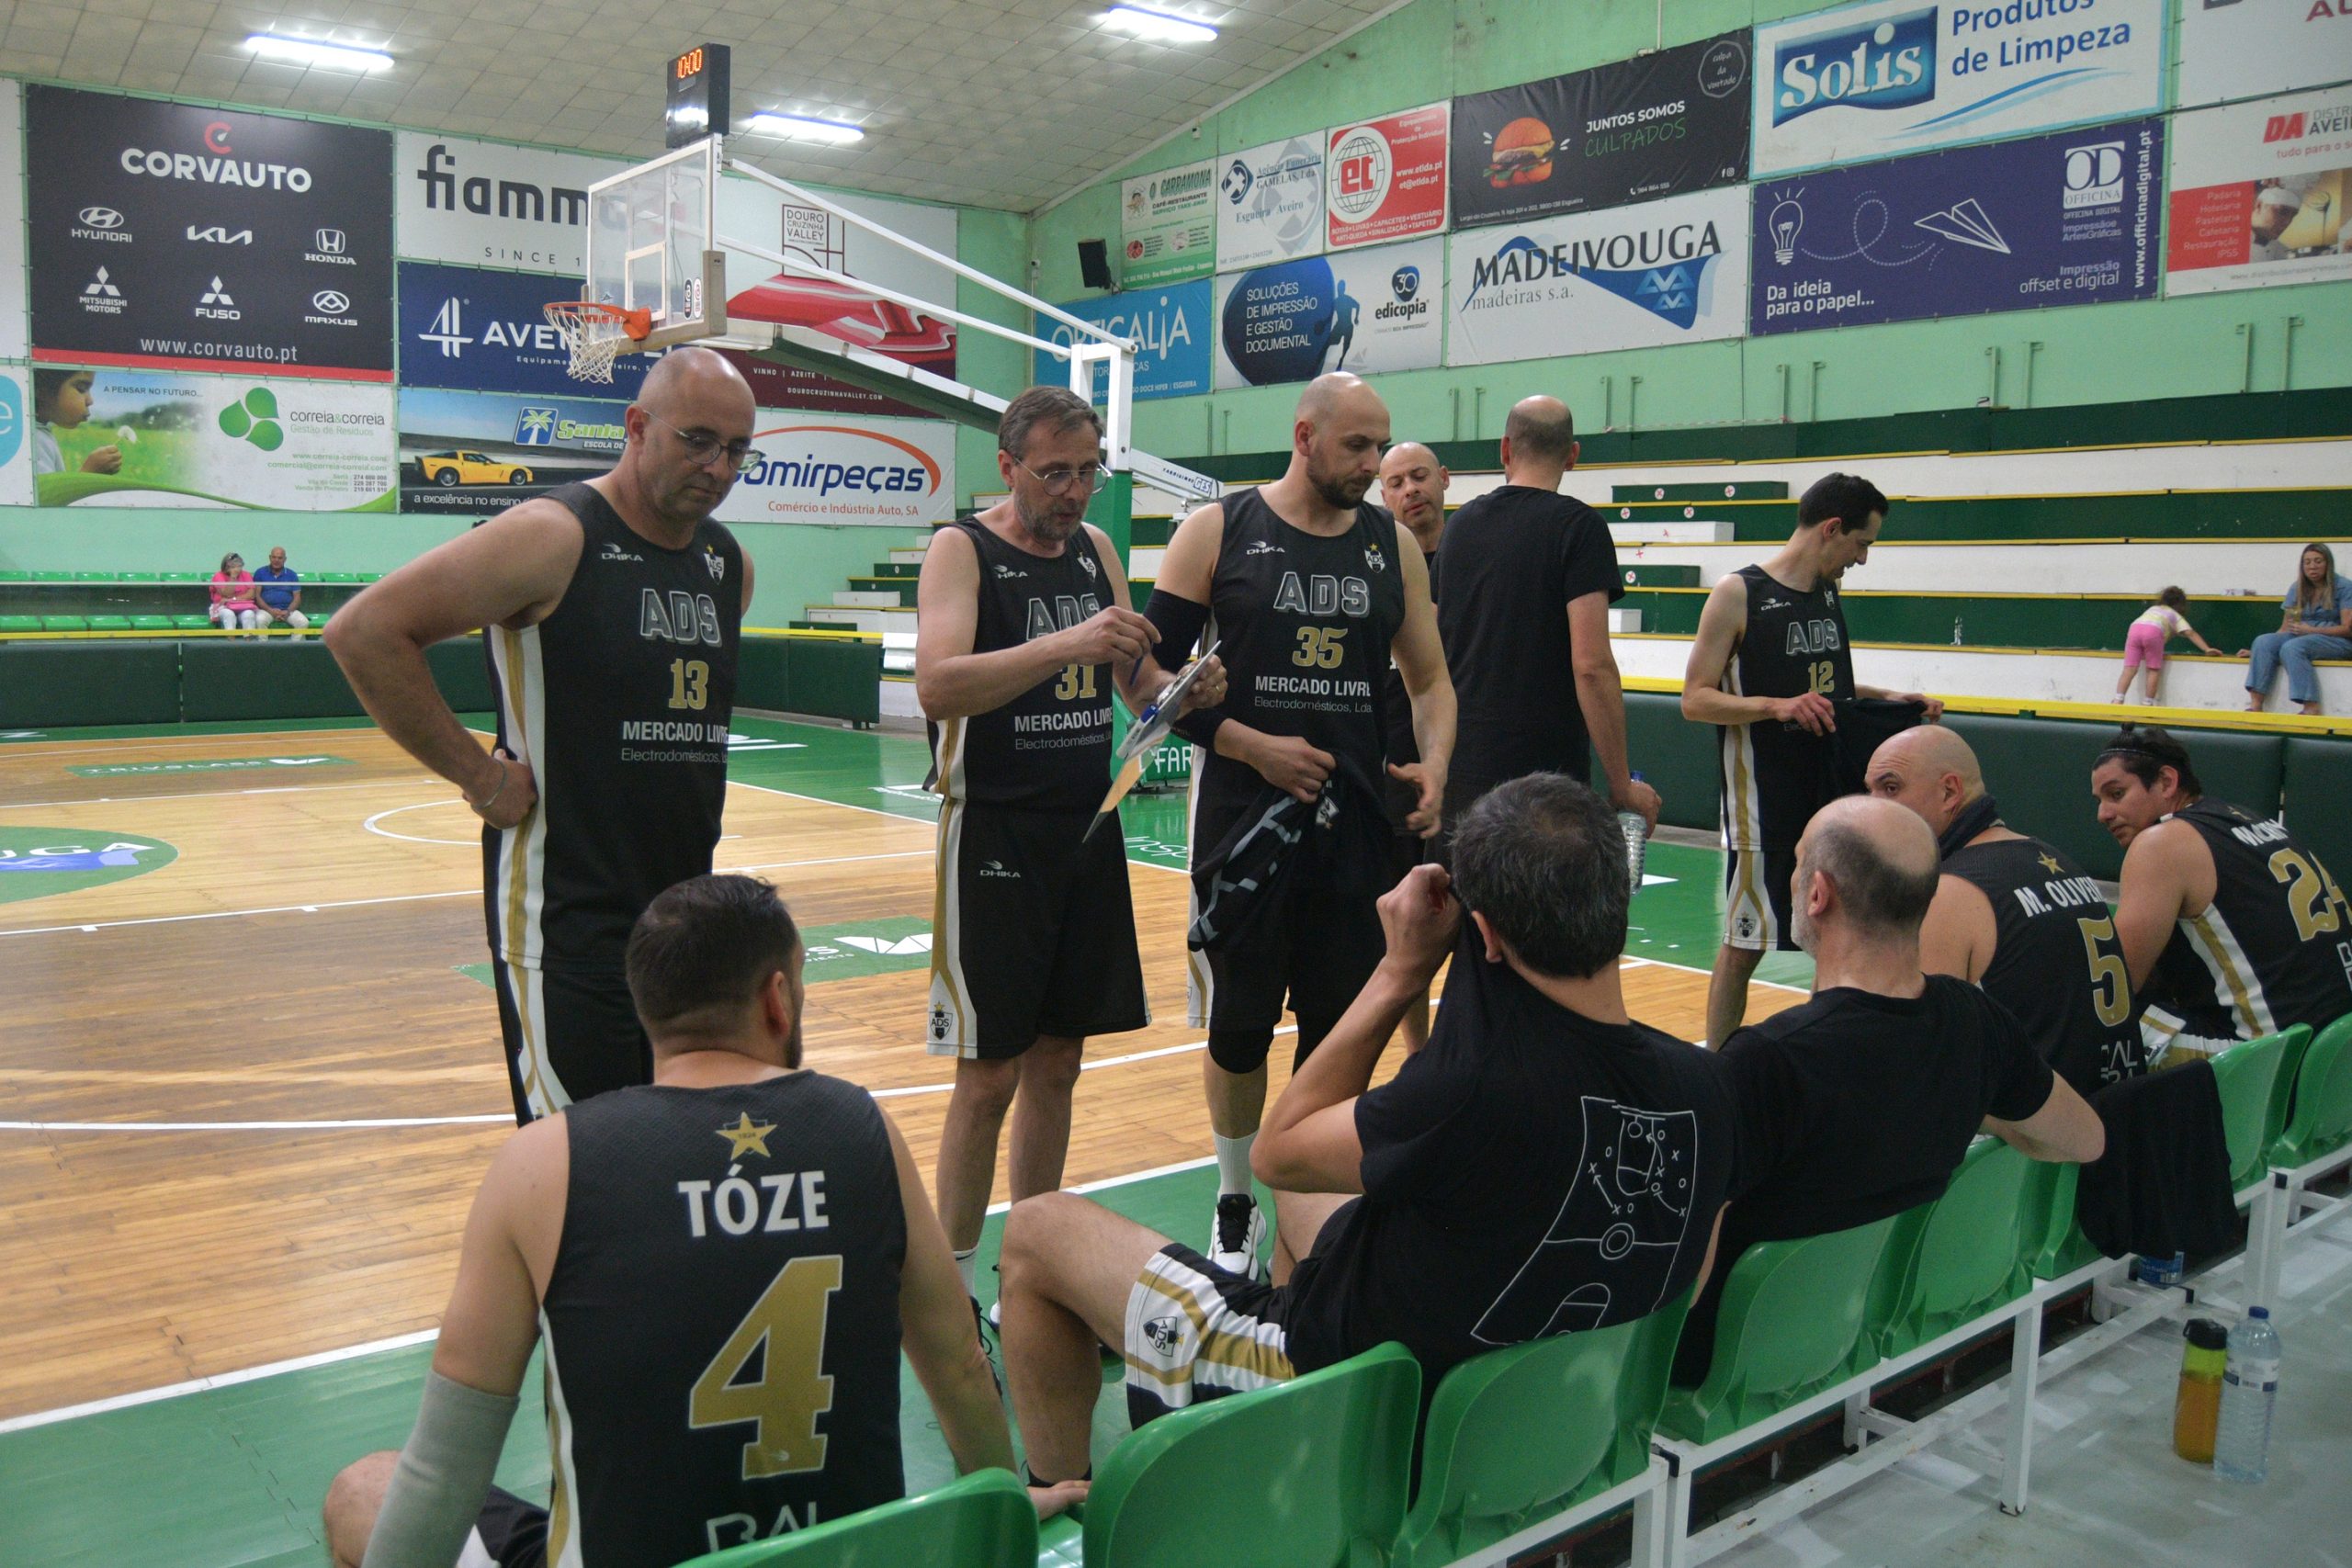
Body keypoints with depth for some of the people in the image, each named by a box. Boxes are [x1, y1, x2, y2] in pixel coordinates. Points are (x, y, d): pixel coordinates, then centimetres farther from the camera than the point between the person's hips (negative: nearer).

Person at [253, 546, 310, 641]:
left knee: (303, 622, -27)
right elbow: (256, 595, 2)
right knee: (260, 620, -35)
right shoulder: (260, 573, 9)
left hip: (288, 610, 1)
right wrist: (270, 610, -14)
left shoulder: (291, 575, 13)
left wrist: (288, 611, -12)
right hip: (266, 609, -1)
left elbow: (297, 597, 8)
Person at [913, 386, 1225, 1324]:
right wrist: (1065, 643, -35)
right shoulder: (962, 550, -8)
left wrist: (1184, 690, -7)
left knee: (1058, 1061, 12)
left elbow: (1136, 683, 15)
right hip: (995, 834, -6)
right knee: (990, 1073, -2)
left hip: (1089, 831, 6)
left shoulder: (1096, 548, 11)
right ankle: (952, 1290, 12)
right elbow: (936, 684, -25)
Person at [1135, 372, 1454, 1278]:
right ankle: (1236, 1207, 29)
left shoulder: (1392, 545, 7)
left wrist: (1433, 766, -6)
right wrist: (1251, 745, -13)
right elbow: (1151, 669, -4)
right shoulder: (1218, 531, -2)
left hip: (1357, 821, 3)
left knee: (1342, 1031, 7)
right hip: (1242, 819, -2)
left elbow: (1430, 676, 13)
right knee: (1237, 1026, 8)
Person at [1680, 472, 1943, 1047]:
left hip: (1833, 792, 7)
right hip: (1764, 802, -7)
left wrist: (1887, 697, 9)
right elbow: (1695, 700, -13)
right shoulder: (1738, 594, -11)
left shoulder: (1829, 594, 11)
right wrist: (1776, 707, -27)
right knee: (1743, 947, 1)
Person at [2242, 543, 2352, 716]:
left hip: (2338, 641, -5)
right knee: (2263, 641, -23)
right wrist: (2258, 651, -4)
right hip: (2303, 636, 5)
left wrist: (2312, 630, -18)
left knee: (2292, 648, -34)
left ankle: (2311, 708, -36)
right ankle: (2255, 706, -35)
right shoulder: (2298, 589, 12)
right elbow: (2285, 628, 9)